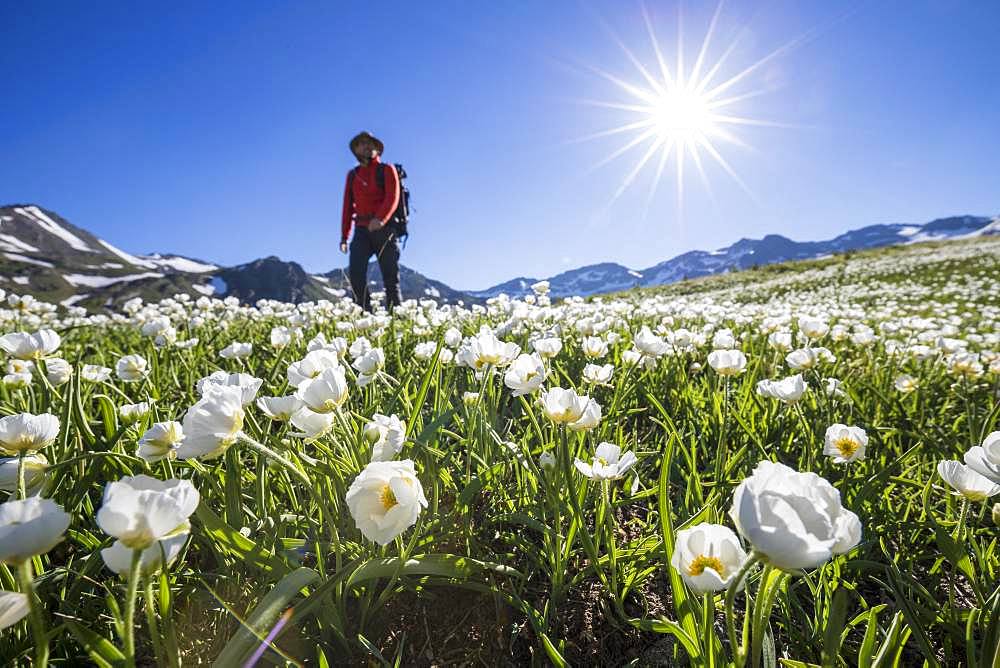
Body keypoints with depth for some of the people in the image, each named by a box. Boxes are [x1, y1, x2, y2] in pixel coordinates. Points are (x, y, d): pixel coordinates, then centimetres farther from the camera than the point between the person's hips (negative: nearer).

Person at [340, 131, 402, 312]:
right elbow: (348, 206, 18)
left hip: (384, 229, -3)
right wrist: (344, 236, 9)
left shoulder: (387, 170, 7)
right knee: (355, 272, -17)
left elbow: (392, 198, -10)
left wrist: (380, 218, -30)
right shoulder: (352, 175, 19)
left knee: (390, 278, -3)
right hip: (362, 231, 3)